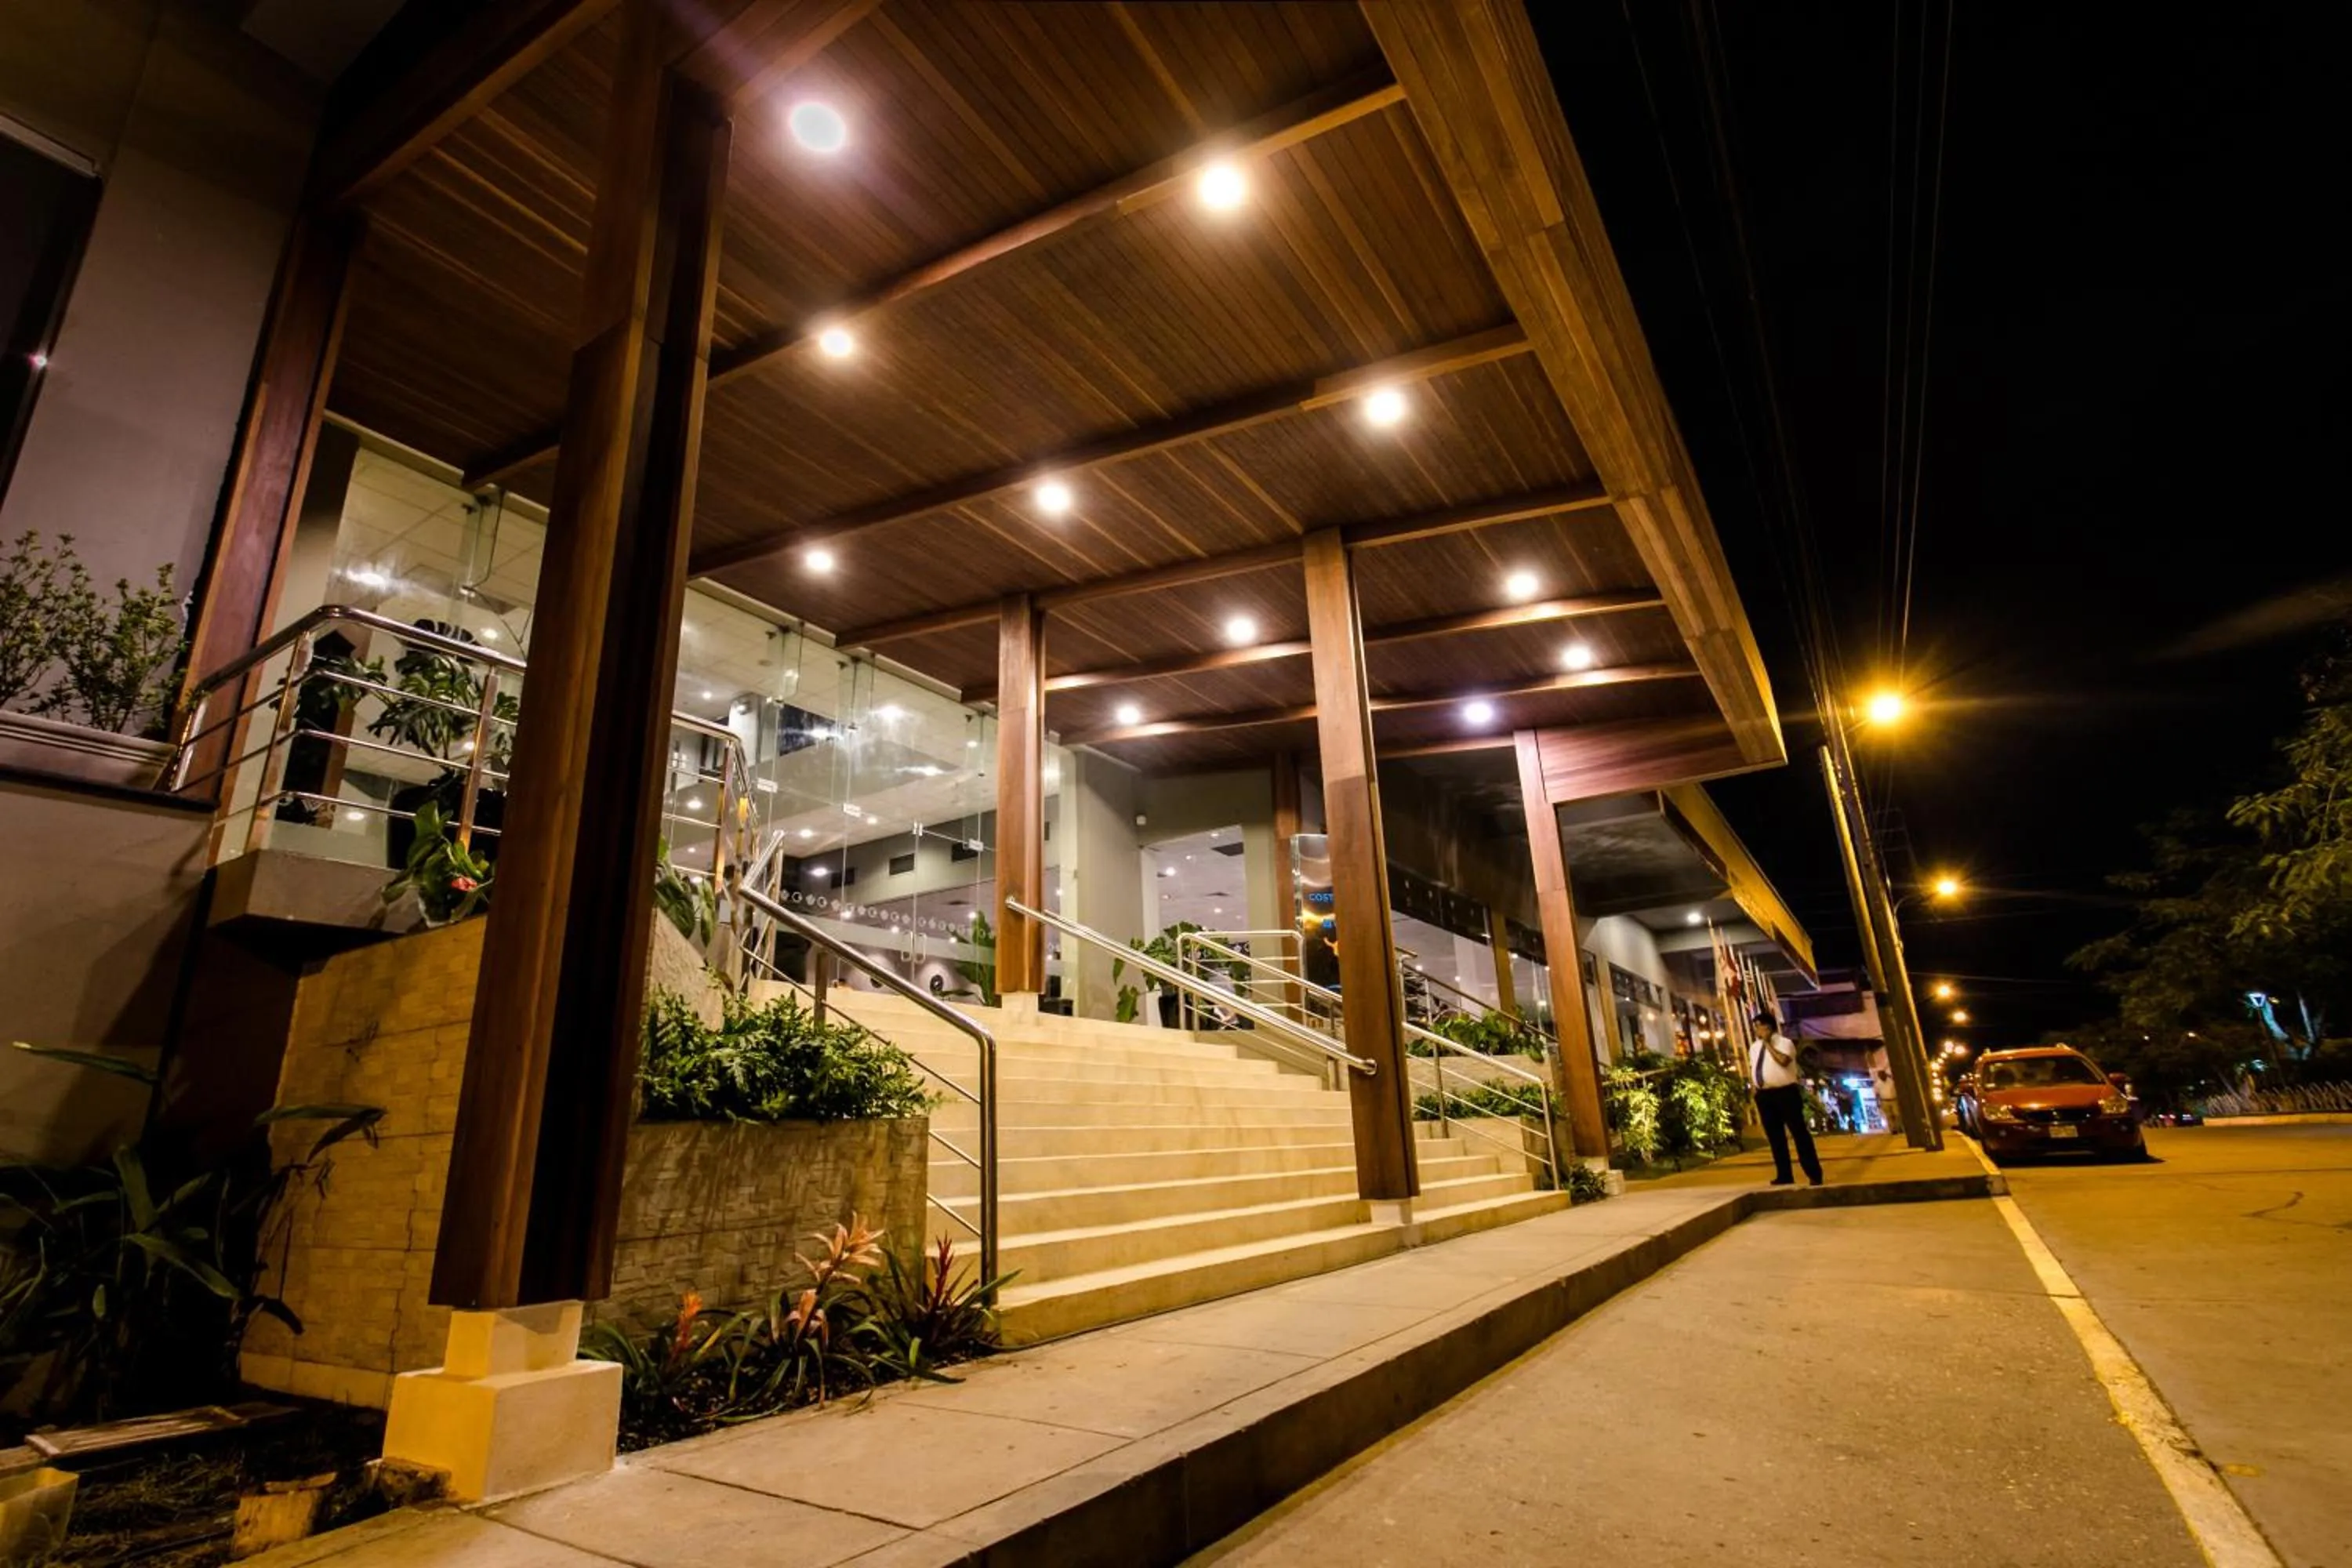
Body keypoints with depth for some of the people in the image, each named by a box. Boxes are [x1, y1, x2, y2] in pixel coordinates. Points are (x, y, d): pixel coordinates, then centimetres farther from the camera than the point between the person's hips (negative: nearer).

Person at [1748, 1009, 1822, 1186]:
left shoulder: (1784, 1042, -7)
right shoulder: (1754, 1046, 15)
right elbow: (1752, 1068, 22)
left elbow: (1783, 1060, -26)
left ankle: (1814, 1174, 7)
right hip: (1764, 1095, 7)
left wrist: (1768, 1044, -18)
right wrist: (1754, 1086, 11)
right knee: (1775, 1137, 10)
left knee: (1799, 1133, -1)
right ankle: (1784, 1175, 18)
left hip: (1786, 1092, -7)